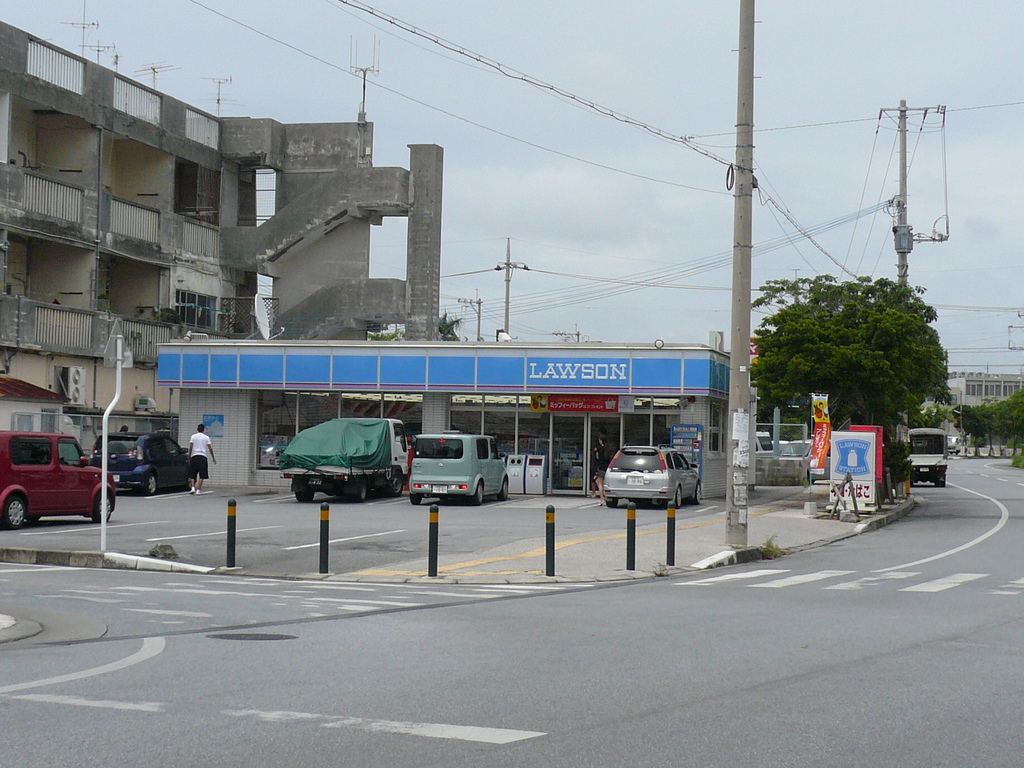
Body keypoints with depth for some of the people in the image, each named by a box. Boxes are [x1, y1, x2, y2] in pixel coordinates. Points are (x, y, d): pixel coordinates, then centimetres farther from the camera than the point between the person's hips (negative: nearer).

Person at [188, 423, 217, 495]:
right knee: (201, 475, 0)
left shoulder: (193, 436, 5)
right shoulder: (206, 437, 4)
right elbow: (210, 448, 2)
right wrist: (213, 458, 10)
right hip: (203, 457, -1)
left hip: (194, 456, 1)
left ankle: (192, 488, -5)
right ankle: (198, 490, -5)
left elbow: (190, 448, 1)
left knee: (192, 474, 10)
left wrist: (189, 457, 9)